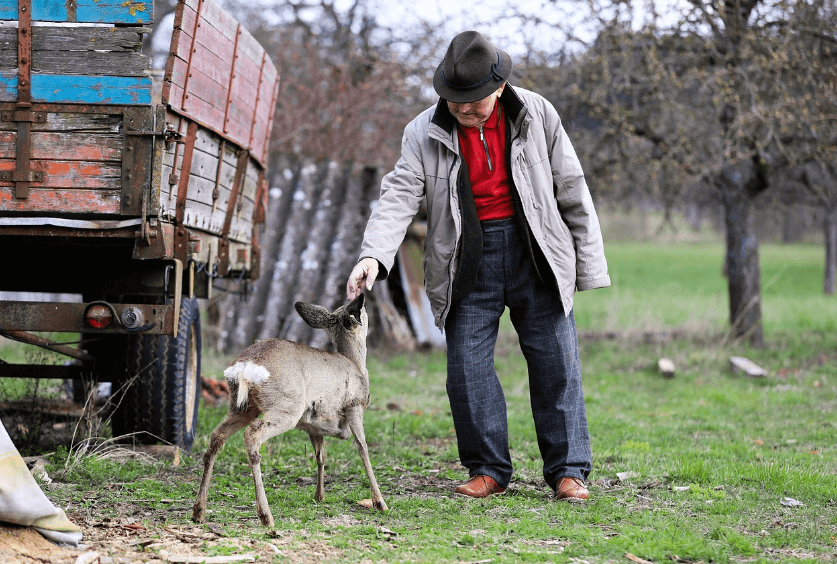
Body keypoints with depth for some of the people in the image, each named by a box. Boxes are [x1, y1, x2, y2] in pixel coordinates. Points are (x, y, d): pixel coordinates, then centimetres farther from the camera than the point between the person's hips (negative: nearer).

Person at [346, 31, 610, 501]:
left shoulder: (537, 116, -3)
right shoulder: (425, 133, -3)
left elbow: (572, 191, 3)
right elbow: (399, 197, -11)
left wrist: (589, 264, 3)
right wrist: (373, 255, -28)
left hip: (534, 252, -1)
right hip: (468, 260, 1)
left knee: (556, 363, -1)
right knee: (469, 366, -1)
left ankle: (568, 470, 8)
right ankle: (489, 470, 12)